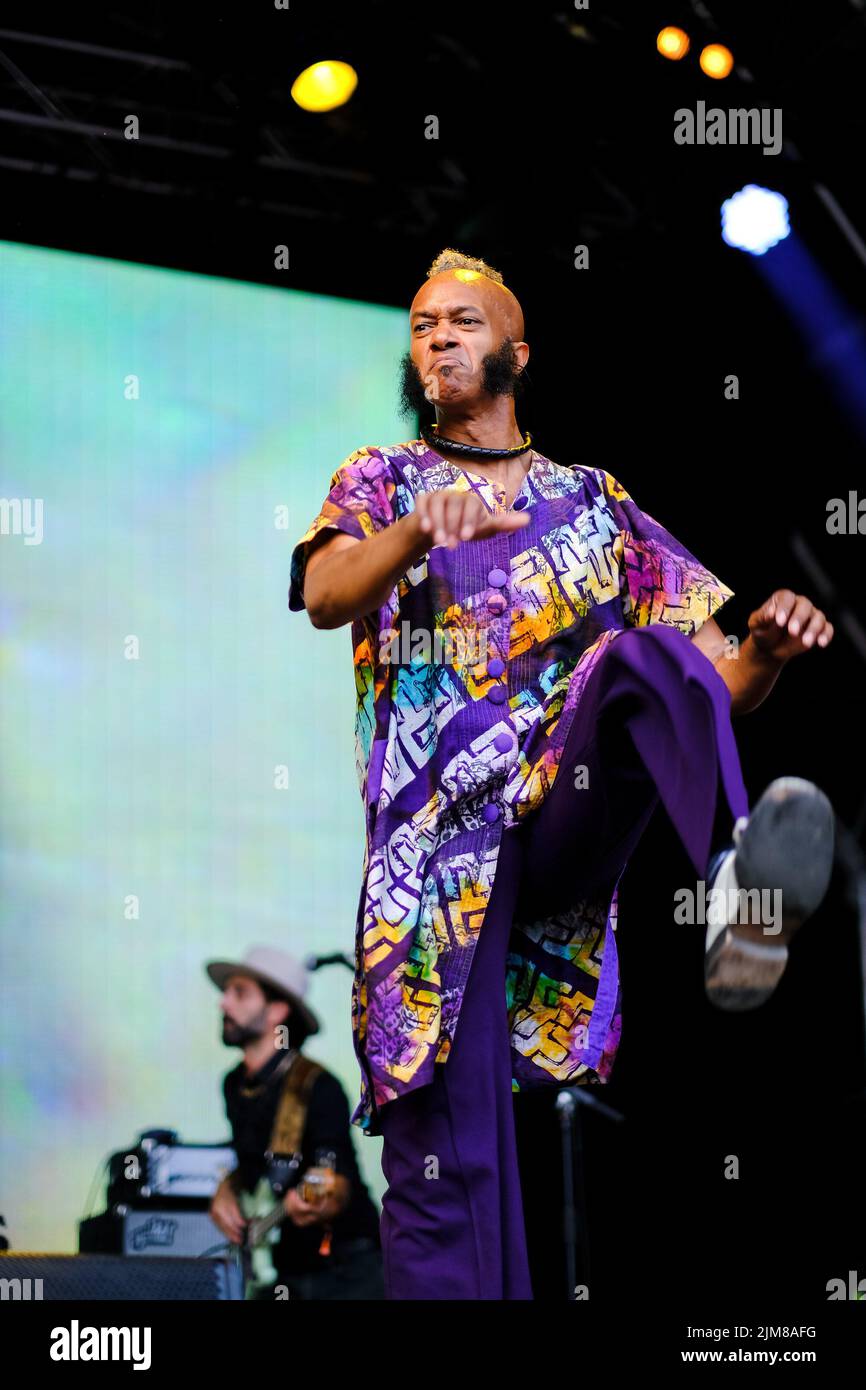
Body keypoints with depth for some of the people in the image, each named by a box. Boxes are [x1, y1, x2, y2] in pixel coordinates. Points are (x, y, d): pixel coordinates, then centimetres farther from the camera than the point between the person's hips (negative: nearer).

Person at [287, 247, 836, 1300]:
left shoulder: (594, 502, 20)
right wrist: (419, 528, -29)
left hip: (562, 816, 0)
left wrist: (766, 649, -11)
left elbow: (718, 687, 14)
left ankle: (742, 890, -56)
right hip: (437, 847, 0)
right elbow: (325, 594, -8)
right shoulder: (377, 483, 16)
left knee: (646, 651, -30)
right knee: (446, 1156, -10)